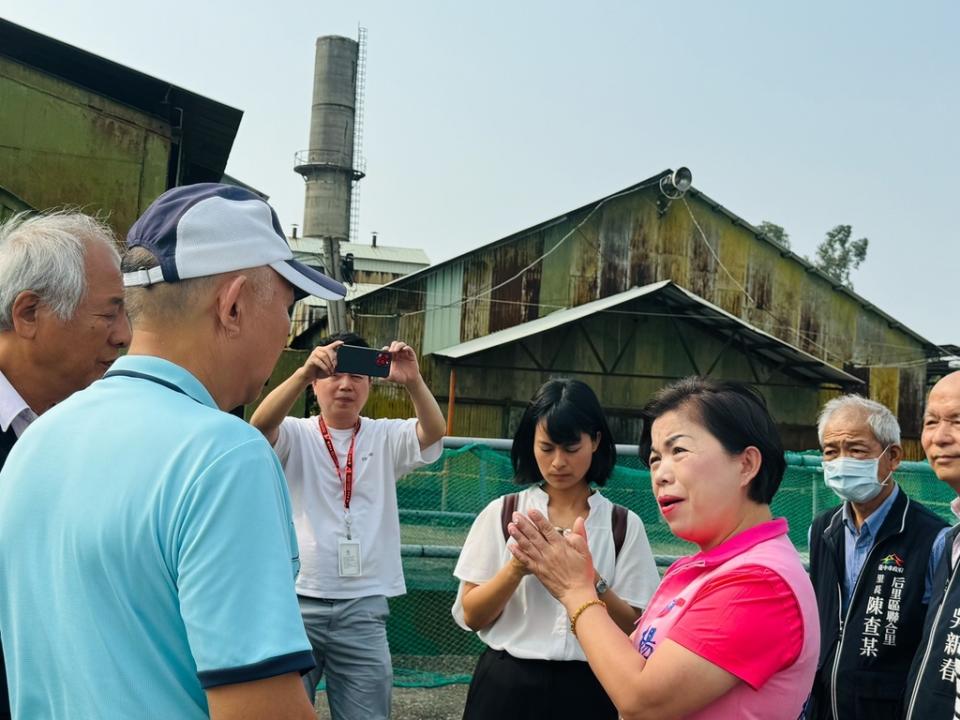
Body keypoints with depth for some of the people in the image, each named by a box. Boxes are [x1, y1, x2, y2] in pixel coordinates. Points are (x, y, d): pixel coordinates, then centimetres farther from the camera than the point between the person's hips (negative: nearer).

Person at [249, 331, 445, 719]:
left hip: (363, 608, 1)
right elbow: (260, 425, -19)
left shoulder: (386, 437, 8)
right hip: (296, 602, -1)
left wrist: (413, 381, -30)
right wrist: (304, 372, -35)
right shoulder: (296, 435, 3)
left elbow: (434, 432, -10)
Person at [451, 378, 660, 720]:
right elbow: (471, 616, -3)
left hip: (588, 690, 0)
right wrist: (516, 568, -18)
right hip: (507, 685, 0)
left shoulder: (624, 525, -2)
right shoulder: (501, 513, -1)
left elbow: (633, 629, -5)